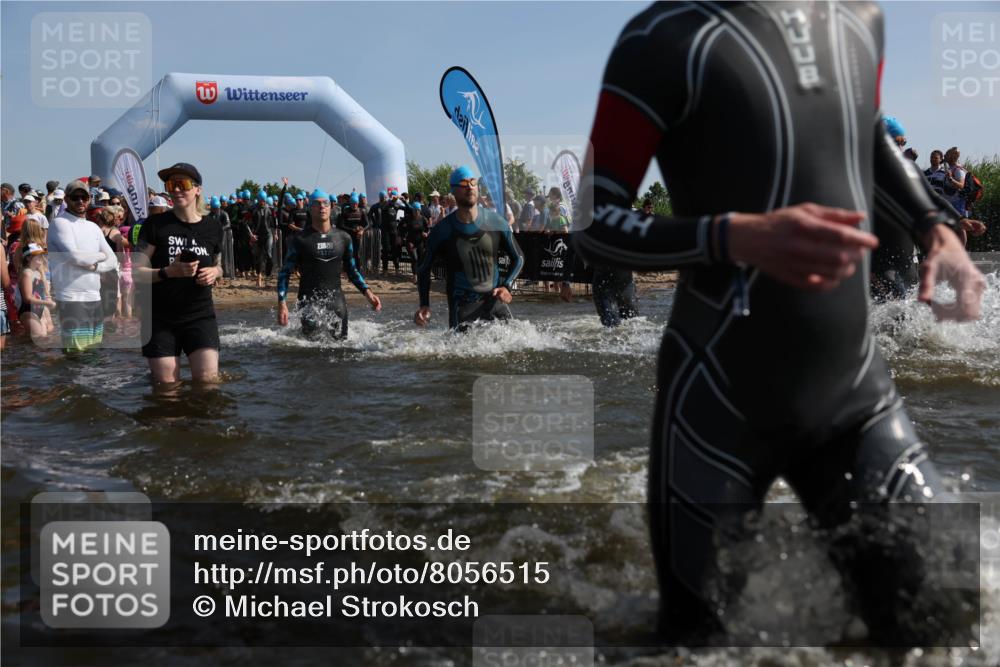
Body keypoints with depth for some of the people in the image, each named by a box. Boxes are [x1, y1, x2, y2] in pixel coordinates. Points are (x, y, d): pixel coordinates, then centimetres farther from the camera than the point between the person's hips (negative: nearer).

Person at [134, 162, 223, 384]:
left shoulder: (213, 227, 4)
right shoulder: (156, 225, -3)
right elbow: (136, 272, -5)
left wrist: (215, 272, -4)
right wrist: (168, 272, -21)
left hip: (200, 315, 1)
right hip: (160, 318, -1)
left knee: (208, 381, -11)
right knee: (167, 389, 3)